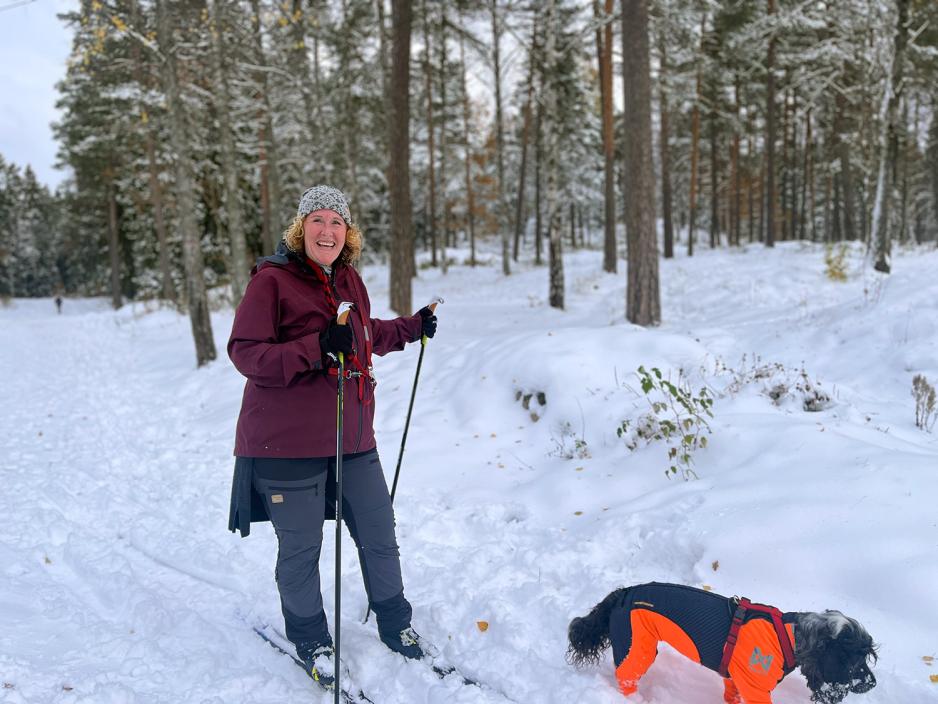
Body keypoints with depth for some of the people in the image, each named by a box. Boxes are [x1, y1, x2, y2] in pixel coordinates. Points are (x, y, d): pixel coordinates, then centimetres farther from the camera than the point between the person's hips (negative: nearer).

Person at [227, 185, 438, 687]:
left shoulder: (349, 279, 11)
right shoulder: (271, 280, -12)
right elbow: (245, 352, -19)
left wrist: (411, 327, 24)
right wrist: (316, 349, -29)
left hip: (351, 437, 7)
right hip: (288, 440, -6)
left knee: (379, 536, 15)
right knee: (300, 547, 6)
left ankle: (395, 625, 37)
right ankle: (310, 641, 30)